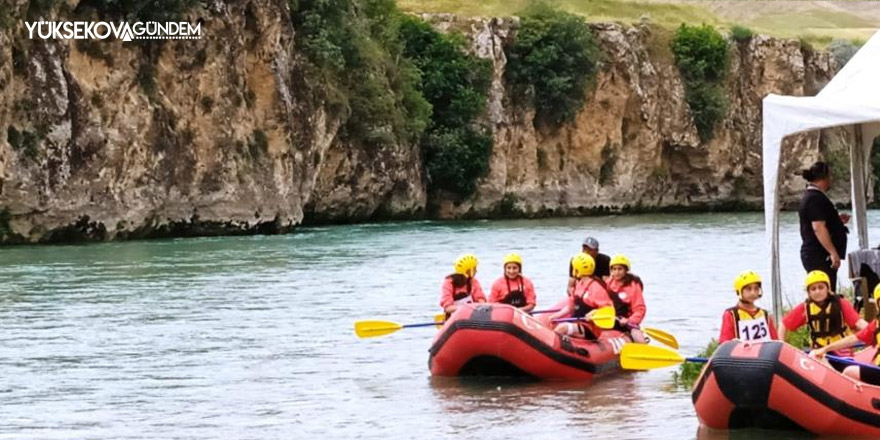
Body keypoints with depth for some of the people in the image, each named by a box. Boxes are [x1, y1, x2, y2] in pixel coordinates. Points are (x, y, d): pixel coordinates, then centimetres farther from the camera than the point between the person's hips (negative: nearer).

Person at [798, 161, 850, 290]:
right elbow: (818, 228, -23)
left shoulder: (811, 196, 19)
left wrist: (837, 220, 21)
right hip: (820, 256, -11)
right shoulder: (816, 198, -14)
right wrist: (833, 252, -25)